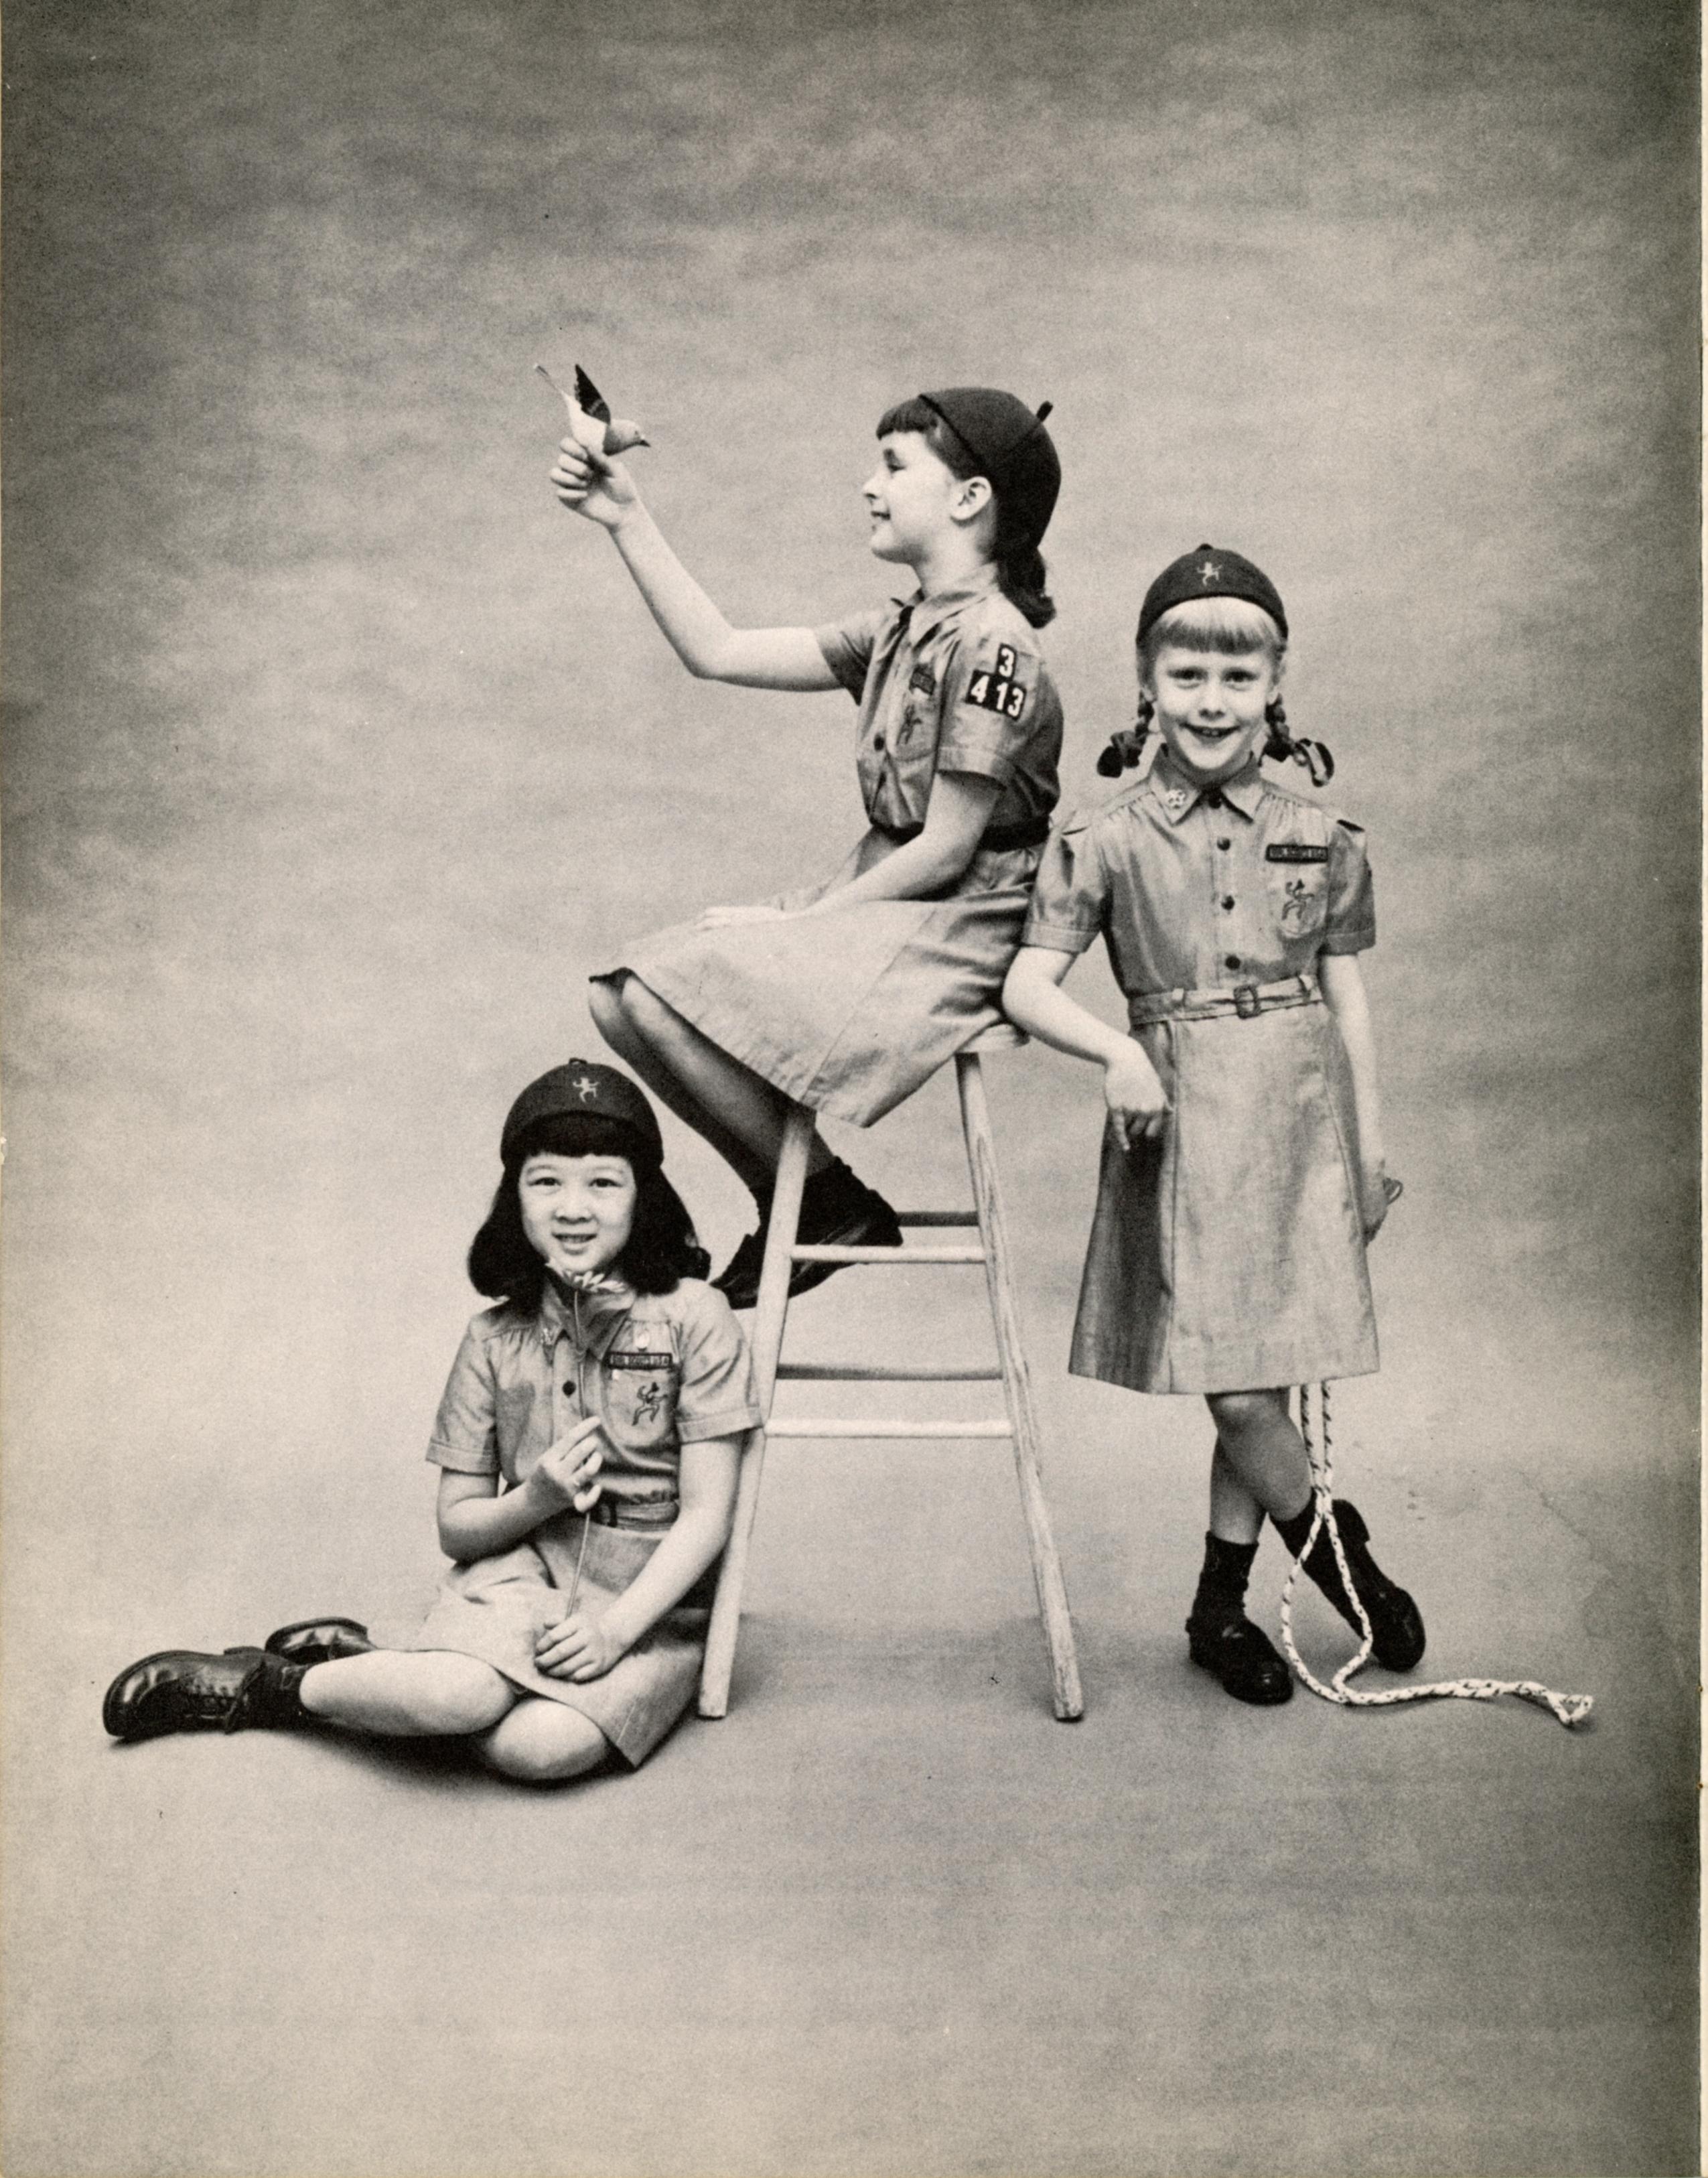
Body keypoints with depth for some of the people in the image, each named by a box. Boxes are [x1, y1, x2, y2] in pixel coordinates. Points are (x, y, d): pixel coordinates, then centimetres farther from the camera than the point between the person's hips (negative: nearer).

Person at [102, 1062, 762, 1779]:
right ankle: (258, 1685, -7)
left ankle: (361, 1663, -7)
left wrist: (615, 1628, -18)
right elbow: (454, 1527, 6)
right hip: (524, 1567, 1)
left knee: (537, 1747, -31)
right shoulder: (496, 1338, 3)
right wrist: (535, 1501, -15)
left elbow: (706, 1516, -7)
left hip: (654, 1599, -1)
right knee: (463, 1694, -33)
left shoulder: (692, 1316, -6)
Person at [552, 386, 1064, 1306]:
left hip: (953, 932, -9)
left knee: (668, 989, -23)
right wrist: (627, 520, 10)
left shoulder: (991, 644, -14)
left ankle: (830, 1203, -6)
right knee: (621, 991, -1)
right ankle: (799, 1195, 6)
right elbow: (716, 652, 12)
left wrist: (800, 920, -13)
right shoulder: (898, 634, 13)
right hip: (879, 906, 9)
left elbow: (947, 850, -17)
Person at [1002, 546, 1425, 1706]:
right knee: (1237, 1392, -6)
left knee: (1264, 1381, 6)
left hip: (1300, 1120, 2)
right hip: (1181, 1124, -2)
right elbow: (1029, 987, -4)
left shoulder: (1324, 837, 7)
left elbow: (1349, 999, 10)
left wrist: (1371, 1146, 8)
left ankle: (1222, 1603, 25)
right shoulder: (1107, 842, 0)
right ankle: (1342, 1552, 22)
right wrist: (1117, 1049, -22)